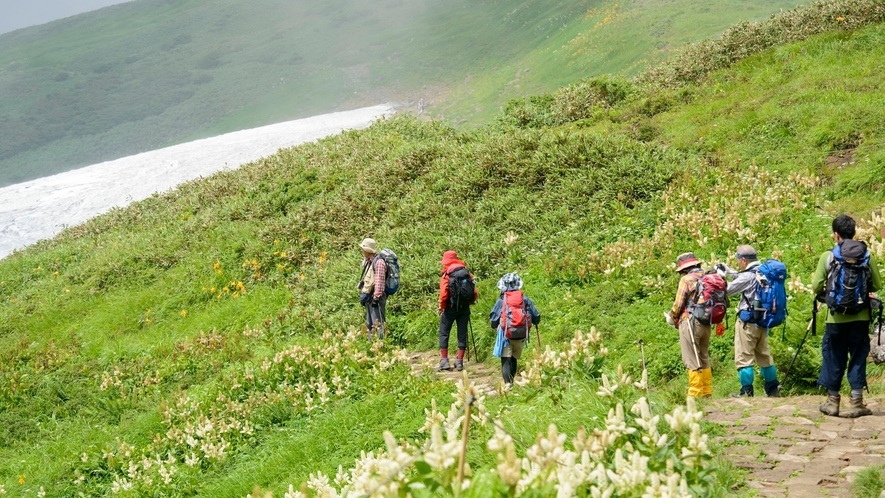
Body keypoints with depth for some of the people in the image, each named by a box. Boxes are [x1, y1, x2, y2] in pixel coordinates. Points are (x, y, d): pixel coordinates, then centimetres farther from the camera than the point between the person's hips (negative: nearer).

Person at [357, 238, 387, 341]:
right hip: (369, 297, 10)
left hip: (376, 297, -10)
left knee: (377, 323, -12)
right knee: (369, 324, 14)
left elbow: (379, 282, -20)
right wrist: (363, 294, 19)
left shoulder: (378, 262, -15)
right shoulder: (368, 262, 15)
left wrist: (376, 298, -22)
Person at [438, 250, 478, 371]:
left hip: (451, 307, -4)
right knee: (462, 334, 8)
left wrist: (441, 307, -1)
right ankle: (460, 361, 8)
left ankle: (444, 360, 1)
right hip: (464, 308, 4)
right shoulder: (467, 273, 7)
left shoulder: (447, 275, -7)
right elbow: (475, 293, 5)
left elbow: (444, 293, -14)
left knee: (444, 333, 6)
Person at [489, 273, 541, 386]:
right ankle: (511, 381, 23)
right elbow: (537, 319, 4)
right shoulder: (525, 299, 2)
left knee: (506, 360, -4)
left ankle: (508, 383, -21)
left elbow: (493, 322, -2)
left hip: (506, 335, -3)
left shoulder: (501, 300, -3)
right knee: (513, 359, 20)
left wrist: (496, 326, 20)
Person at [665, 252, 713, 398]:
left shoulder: (687, 279, -10)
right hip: (706, 324, 7)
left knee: (692, 361, -2)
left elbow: (679, 304, -10)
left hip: (690, 322, -7)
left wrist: (671, 317, 9)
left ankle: (695, 394, -2)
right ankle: (707, 392, 22)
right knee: (704, 359, 17)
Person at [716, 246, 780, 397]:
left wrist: (721, 276, 6)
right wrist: (728, 272, 23)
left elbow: (727, 290, -9)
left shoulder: (749, 275, -17)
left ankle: (746, 392, -3)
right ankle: (773, 389, 23)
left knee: (744, 357, -3)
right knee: (764, 355, 18)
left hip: (748, 321, -8)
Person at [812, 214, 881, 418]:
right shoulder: (867, 255, -1)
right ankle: (856, 402, 6)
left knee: (834, 357, 9)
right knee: (858, 357, 7)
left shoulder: (828, 256, -6)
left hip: (836, 317, -1)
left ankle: (833, 401, 15)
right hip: (860, 316, 1)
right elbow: (876, 285, 3)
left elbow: (816, 287, -7)